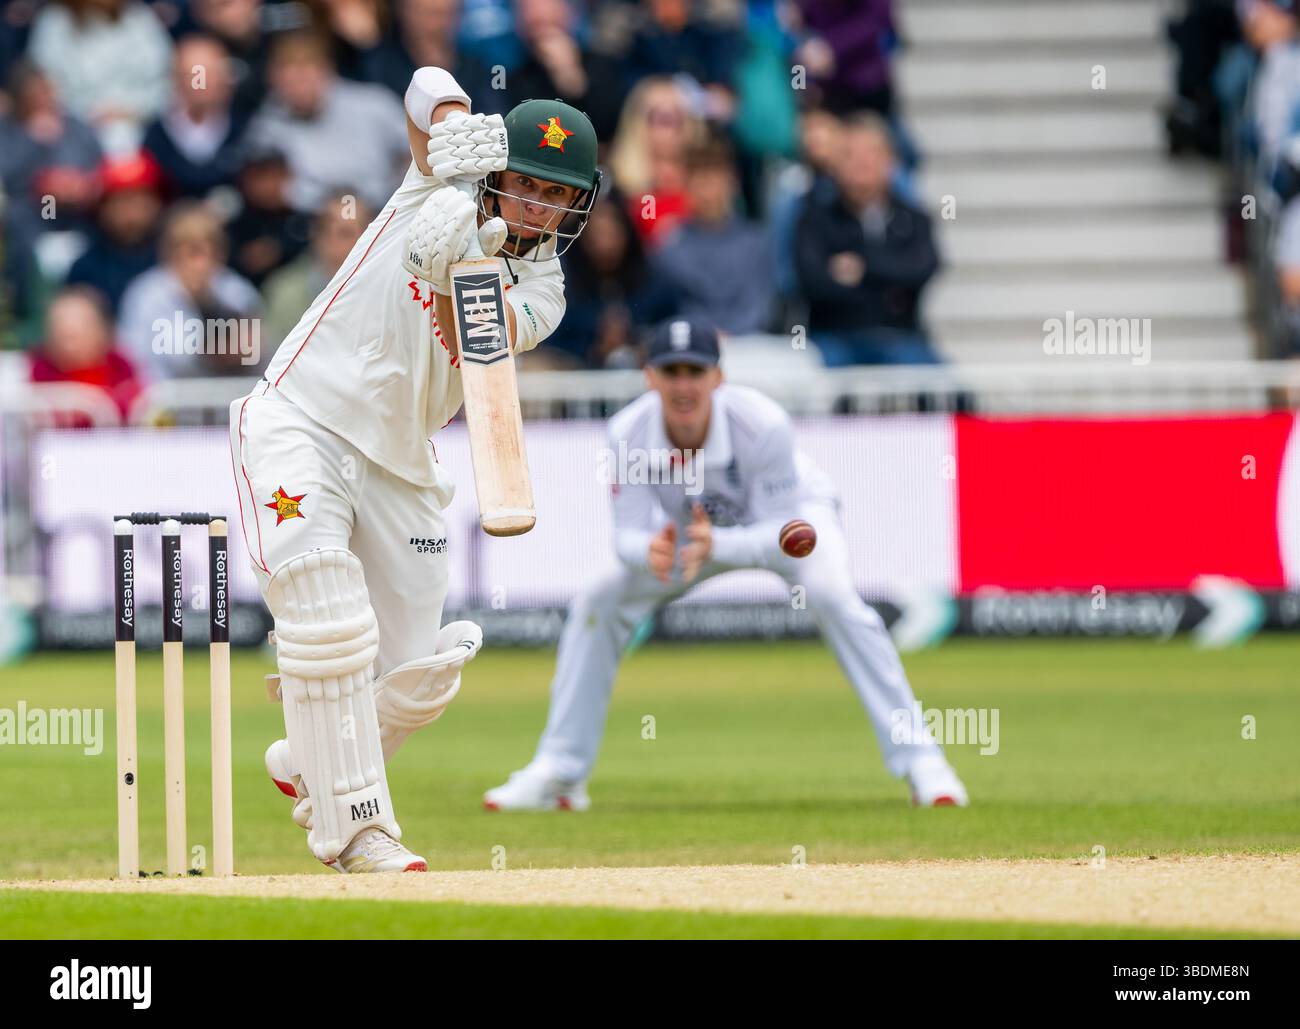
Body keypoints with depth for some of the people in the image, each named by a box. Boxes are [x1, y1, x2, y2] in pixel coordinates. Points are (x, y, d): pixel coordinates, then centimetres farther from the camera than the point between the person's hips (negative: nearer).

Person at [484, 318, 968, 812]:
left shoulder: (763, 423, -39)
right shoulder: (628, 433, -30)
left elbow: (782, 533, -35)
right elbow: (628, 533, -27)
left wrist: (716, 547, -55)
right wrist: (650, 551, -52)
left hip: (792, 511, -4)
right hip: (697, 530, 4)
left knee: (831, 595, -32)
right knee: (596, 607, -10)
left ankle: (919, 760, -26)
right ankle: (557, 775, 4)